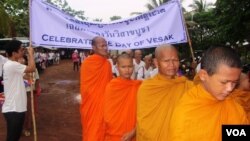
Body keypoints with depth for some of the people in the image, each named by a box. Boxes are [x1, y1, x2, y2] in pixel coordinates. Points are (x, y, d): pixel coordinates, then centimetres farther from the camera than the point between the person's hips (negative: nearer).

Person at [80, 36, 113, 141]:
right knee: (92, 132, 8)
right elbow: (85, 86, -8)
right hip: (91, 104, -4)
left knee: (102, 130, 16)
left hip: (103, 104, 5)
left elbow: (109, 84, 7)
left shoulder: (107, 63, 2)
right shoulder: (87, 63, -12)